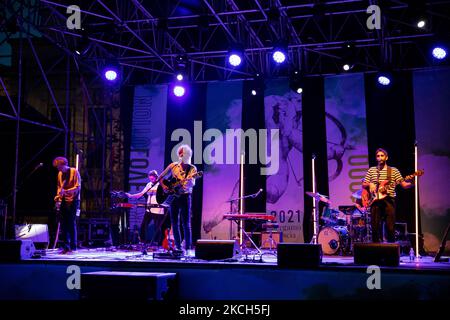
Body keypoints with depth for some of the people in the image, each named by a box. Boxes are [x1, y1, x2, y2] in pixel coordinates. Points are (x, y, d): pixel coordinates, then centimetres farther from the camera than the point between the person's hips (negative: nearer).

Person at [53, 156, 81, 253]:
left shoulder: (74, 171, -5)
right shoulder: (60, 174, 13)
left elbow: (78, 187, -10)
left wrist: (66, 191, -22)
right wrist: (58, 199, 8)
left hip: (72, 201, -6)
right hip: (63, 201, 6)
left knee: (71, 223, -7)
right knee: (64, 224, 3)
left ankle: (73, 247, -1)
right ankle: (66, 246, 10)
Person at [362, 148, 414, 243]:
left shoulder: (394, 170, 8)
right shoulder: (371, 170, 13)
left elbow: (404, 184, 2)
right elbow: (364, 185, 15)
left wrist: (412, 183, -18)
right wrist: (369, 184, -6)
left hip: (389, 200, -1)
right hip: (375, 201, 1)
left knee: (390, 227, -4)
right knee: (375, 227, 1)